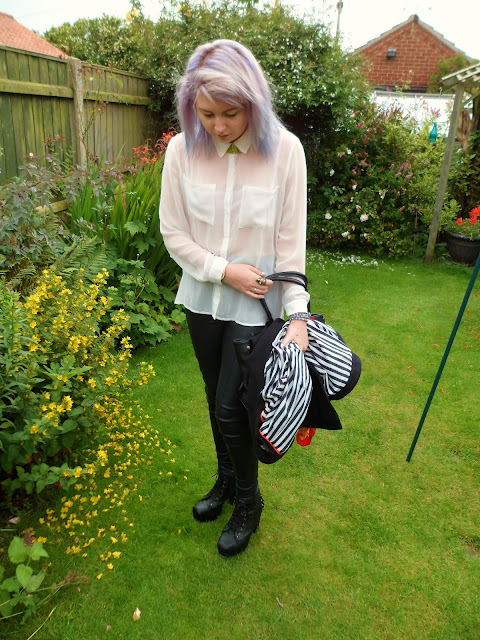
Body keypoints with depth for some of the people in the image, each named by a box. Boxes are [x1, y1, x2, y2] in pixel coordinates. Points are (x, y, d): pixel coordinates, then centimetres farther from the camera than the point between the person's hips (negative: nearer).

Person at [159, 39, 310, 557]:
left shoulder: (284, 149, -14)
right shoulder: (182, 149, -7)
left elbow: (291, 240, -12)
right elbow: (173, 232, -2)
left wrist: (297, 314, -16)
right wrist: (225, 270, -13)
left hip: (256, 303, -3)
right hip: (203, 298, 4)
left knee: (230, 406, 0)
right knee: (215, 397, 18)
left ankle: (248, 501, 30)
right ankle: (226, 479, 46)